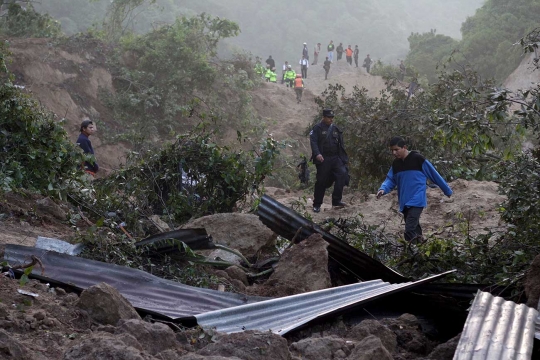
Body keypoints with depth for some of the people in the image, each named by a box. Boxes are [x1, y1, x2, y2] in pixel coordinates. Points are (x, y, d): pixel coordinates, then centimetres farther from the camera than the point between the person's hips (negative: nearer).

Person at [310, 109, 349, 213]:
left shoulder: (335, 129, 16)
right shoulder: (317, 128, -1)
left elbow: (341, 145, 21)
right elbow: (313, 142, -12)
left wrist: (344, 158, 17)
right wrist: (317, 154, -27)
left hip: (336, 158, 5)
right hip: (323, 159, -5)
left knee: (342, 174, -15)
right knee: (321, 181, -2)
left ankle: (336, 201, -10)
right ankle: (317, 205, 12)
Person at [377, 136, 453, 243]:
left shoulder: (418, 159, -9)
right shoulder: (395, 163, 11)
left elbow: (434, 175, -3)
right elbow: (390, 179, 9)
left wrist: (447, 191, 4)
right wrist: (383, 189, -14)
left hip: (417, 201, -7)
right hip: (404, 203, 7)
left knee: (410, 231, -22)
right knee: (415, 231, 14)